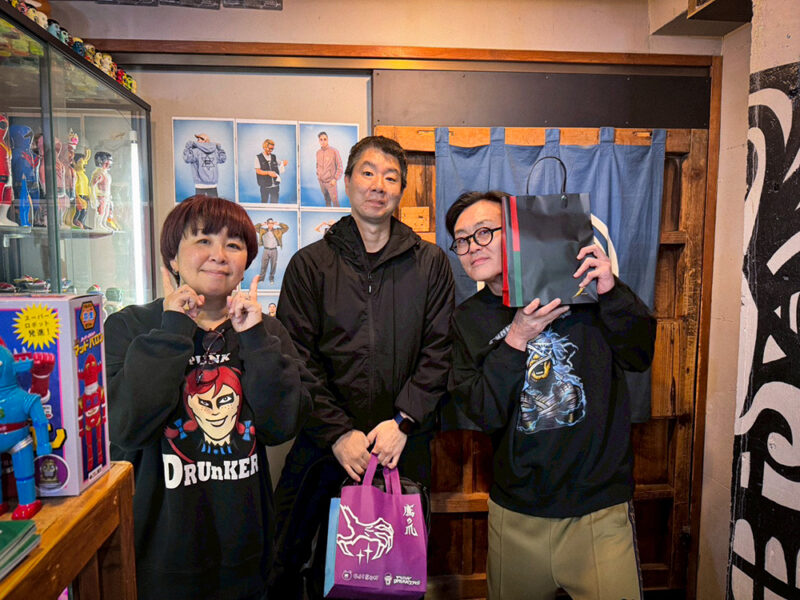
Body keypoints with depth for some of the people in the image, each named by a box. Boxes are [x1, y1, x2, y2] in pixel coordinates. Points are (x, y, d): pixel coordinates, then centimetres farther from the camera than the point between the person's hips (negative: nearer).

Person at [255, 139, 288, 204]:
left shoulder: (273, 157, 10)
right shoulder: (258, 157, -1)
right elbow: (258, 171, -8)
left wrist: (284, 163, -6)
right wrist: (268, 173, -24)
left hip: (275, 185, 3)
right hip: (265, 186, -3)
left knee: (274, 203, -2)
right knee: (264, 203, 8)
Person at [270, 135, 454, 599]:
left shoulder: (431, 264, 6)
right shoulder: (310, 264, 4)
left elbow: (438, 352, 1)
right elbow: (297, 360, -2)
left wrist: (403, 422, -10)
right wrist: (337, 433, -10)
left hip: (405, 446, 1)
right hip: (324, 444, 0)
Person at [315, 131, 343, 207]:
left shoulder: (334, 151, -13)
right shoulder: (318, 152, 4)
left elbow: (339, 167, -9)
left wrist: (335, 179, -15)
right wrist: (318, 175, 11)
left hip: (331, 182, -5)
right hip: (321, 182, 5)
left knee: (335, 201, -2)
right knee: (327, 201, 15)